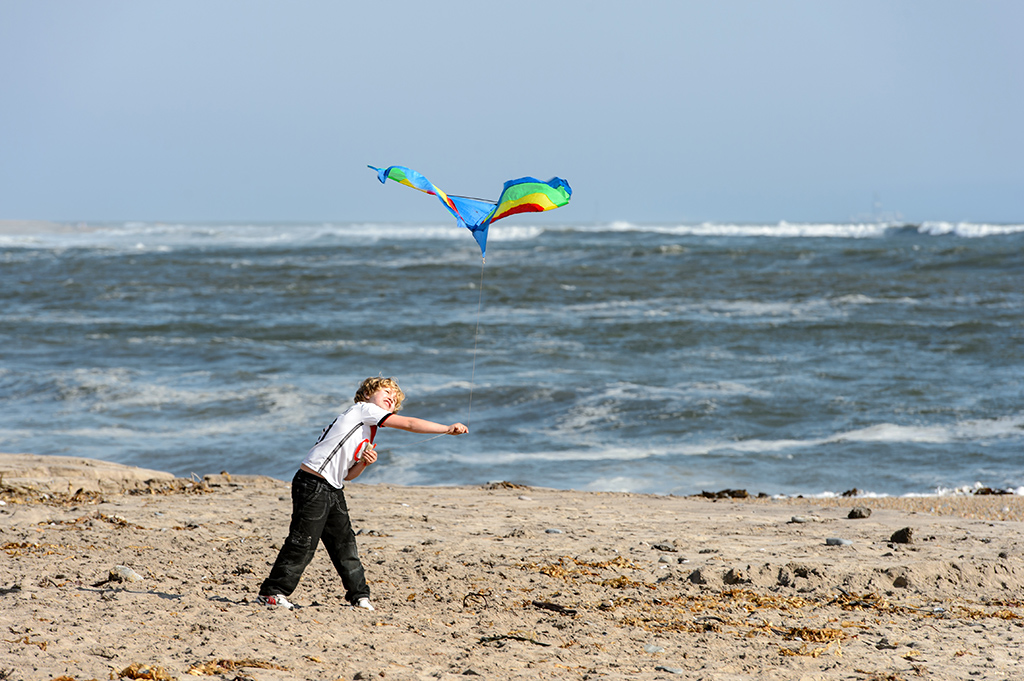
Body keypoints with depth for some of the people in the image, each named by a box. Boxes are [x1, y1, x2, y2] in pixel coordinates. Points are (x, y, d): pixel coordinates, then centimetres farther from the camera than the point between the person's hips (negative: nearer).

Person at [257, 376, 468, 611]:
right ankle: (271, 592, 1)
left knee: (344, 542, 8)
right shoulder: (364, 409, -4)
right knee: (303, 543, -7)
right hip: (313, 485, -10)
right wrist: (448, 429, -11)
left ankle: (359, 595, 14)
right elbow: (408, 424, -11)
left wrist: (364, 463, -3)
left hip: (333, 490, 10)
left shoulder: (368, 432, 22)